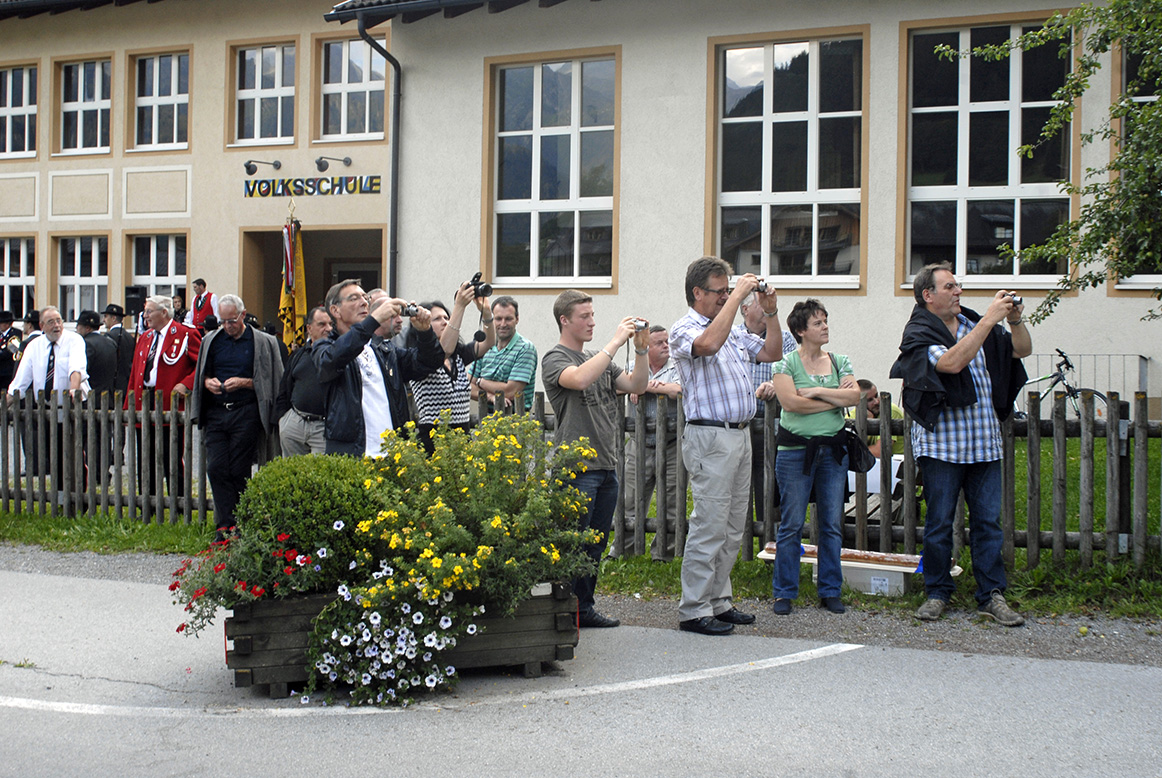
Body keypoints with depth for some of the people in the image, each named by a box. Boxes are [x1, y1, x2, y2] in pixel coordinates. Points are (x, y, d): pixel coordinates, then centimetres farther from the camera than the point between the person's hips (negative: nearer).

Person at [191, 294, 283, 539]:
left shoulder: (263, 342, 2)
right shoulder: (211, 340, 14)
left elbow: (271, 381, 1)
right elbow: (200, 374, 22)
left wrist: (244, 383, -11)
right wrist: (207, 382, -1)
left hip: (246, 415, -4)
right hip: (215, 413, 4)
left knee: (239, 472, -3)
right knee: (216, 469, -6)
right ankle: (226, 526, -1)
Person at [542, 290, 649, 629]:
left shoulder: (599, 359, 19)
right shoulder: (555, 359, -4)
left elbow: (636, 386, 13)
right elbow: (579, 379, -25)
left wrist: (641, 349, -2)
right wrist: (616, 341, -21)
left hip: (607, 465, 8)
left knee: (596, 544, 11)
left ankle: (585, 608, 19)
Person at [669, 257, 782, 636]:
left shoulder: (734, 332, 19)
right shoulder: (684, 330, -7)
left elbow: (772, 352, 22)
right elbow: (709, 344, -29)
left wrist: (770, 312, 9)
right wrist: (737, 297, -23)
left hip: (740, 433, 9)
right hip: (710, 437, -9)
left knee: (733, 528, 12)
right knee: (709, 527, -8)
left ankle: (719, 602, 20)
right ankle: (694, 610, -2)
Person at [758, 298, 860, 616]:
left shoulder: (839, 362, 11)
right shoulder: (786, 363, -2)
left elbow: (855, 397, -4)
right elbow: (791, 402, -16)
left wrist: (816, 391, -11)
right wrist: (836, 398, -9)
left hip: (834, 450, 4)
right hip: (796, 450, -4)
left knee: (832, 524, 6)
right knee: (791, 524, -1)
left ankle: (831, 591, 16)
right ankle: (784, 592, 8)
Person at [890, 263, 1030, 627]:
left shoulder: (974, 323, 12)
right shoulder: (919, 333, -4)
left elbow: (1022, 350, 15)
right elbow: (951, 362, -22)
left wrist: (1015, 320, -4)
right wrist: (990, 320, -20)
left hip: (984, 443, 5)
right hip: (941, 444, -4)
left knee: (988, 520, 4)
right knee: (939, 522, 2)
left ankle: (991, 595, 8)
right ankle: (937, 593, 14)